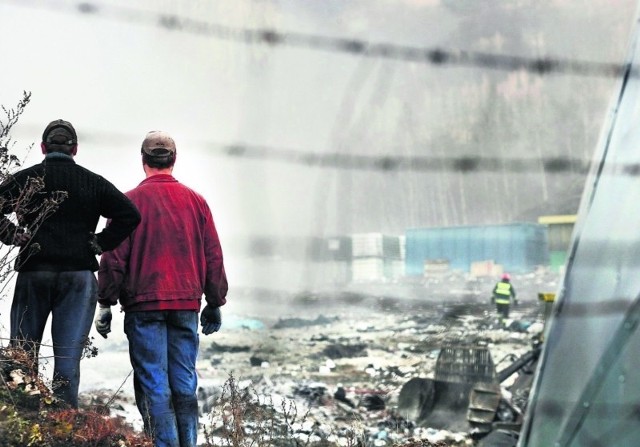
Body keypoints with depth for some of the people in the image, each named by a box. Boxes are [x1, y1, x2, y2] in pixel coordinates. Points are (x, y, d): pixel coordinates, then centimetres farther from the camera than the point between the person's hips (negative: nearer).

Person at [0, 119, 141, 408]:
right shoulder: (93, 182, 6)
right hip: (79, 276, 1)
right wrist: (99, 243, 3)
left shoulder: (24, 179, 3)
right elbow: (130, 215, -2)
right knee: (68, 358, 1)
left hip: (33, 274, 0)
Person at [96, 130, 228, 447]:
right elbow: (214, 257, 8)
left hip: (144, 306, -3)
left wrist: (105, 305, 2)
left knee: (153, 385, -1)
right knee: (185, 384, 9)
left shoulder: (129, 202, -3)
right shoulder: (195, 201, 6)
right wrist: (214, 304, 16)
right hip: (187, 306, 3)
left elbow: (113, 258, -5)